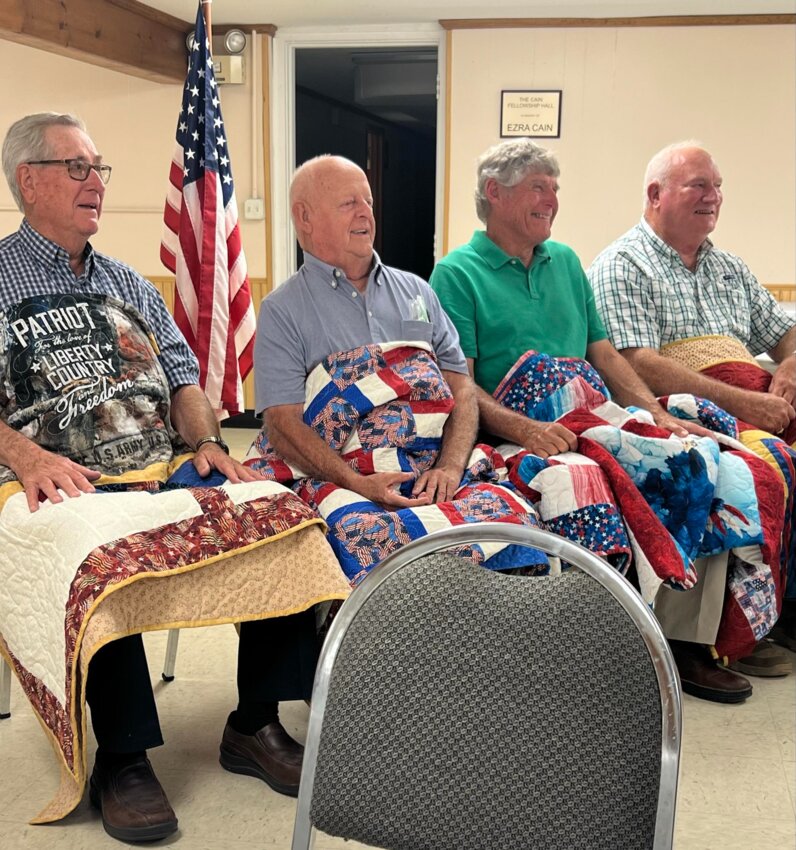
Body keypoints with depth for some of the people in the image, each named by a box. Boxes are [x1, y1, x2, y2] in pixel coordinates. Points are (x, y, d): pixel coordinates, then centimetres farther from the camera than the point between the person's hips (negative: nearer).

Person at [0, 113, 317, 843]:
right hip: (65, 484, -5)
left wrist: (206, 441, -4)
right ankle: (122, 759, -20)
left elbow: (181, 374, 17)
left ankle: (256, 726, -5)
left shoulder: (129, 284, 23)